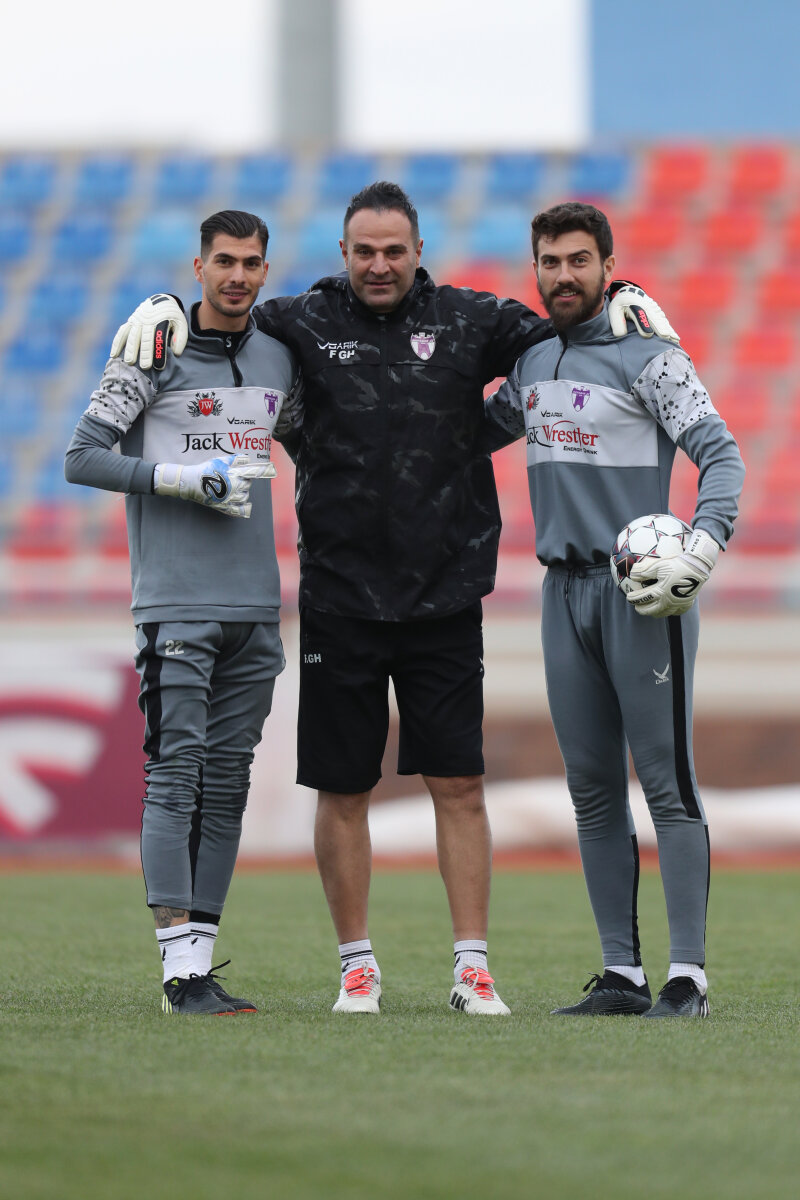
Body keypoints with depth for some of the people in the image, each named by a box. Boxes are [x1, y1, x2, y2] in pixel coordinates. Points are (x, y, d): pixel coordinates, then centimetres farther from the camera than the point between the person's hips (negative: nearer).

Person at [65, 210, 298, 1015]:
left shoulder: (279, 358, 13)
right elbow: (81, 457, -5)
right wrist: (182, 479, -13)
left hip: (254, 604, 6)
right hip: (176, 598, -6)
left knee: (226, 783, 6)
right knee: (177, 774, -9)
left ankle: (200, 954, 9)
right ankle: (181, 968, -11)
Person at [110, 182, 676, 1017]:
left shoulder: (467, 322, 4)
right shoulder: (302, 324, 2)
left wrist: (623, 300, -5)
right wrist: (165, 308, -5)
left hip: (445, 598, 0)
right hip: (339, 599, 0)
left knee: (459, 785, -1)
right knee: (342, 789, 5)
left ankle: (471, 966, 4)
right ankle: (357, 963, 17)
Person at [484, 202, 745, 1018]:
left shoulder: (646, 358, -7)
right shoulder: (532, 360, 14)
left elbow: (721, 454, -12)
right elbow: (480, 432, 31)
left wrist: (701, 550, -25)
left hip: (640, 587, -7)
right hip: (565, 586, 7)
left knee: (667, 783, -7)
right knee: (591, 789, 7)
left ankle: (687, 976, -7)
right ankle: (620, 973, 12)